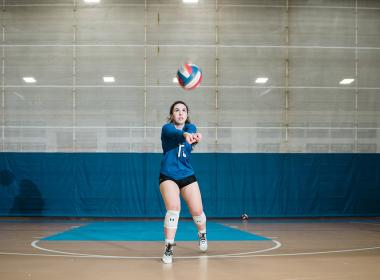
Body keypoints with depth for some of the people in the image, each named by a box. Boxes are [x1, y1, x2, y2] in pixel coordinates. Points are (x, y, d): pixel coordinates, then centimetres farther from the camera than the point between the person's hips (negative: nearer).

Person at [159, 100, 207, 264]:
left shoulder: (191, 127, -1)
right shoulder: (167, 128, -9)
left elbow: (191, 135, -27)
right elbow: (174, 133, -35)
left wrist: (194, 138, -53)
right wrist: (185, 135, -59)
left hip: (187, 176, 3)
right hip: (168, 177, -3)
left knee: (197, 210, 0)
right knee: (173, 207, -23)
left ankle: (202, 234, 34)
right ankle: (169, 249, -13)